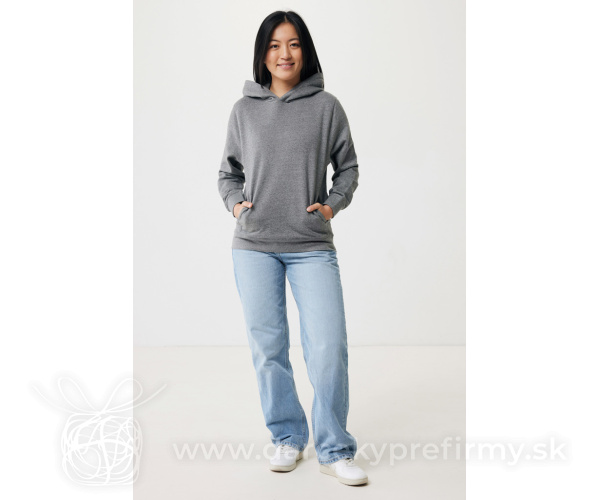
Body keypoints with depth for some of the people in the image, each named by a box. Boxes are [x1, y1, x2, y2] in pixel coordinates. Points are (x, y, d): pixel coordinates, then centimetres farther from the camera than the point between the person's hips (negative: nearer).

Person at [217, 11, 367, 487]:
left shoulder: (327, 106, 4)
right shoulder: (244, 109, 8)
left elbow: (348, 166, 12)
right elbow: (229, 171, 18)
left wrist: (333, 204, -4)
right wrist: (235, 202, 0)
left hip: (312, 246, -1)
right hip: (254, 247, 2)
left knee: (329, 348, -8)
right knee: (268, 347, 6)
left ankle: (335, 450, 8)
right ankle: (288, 438, 24)